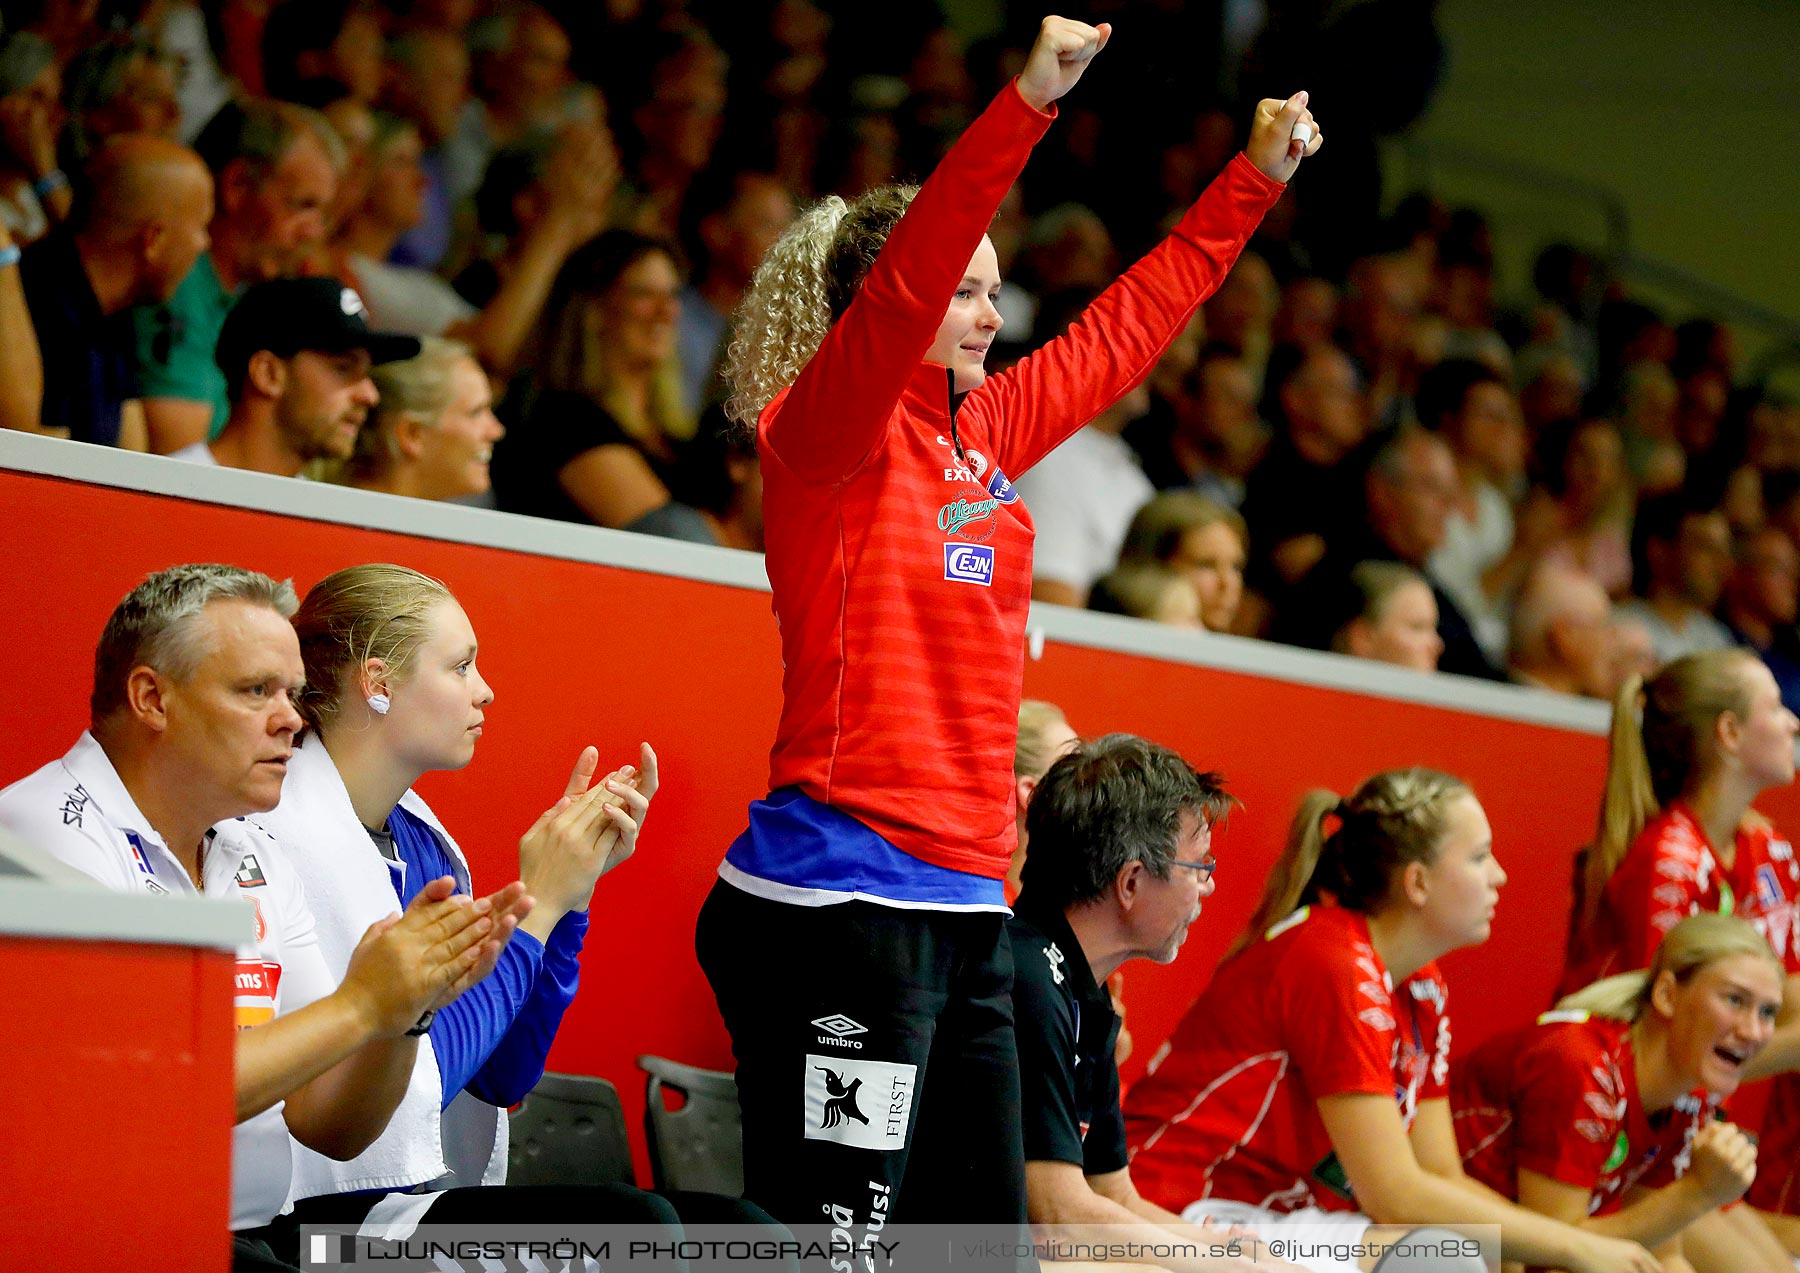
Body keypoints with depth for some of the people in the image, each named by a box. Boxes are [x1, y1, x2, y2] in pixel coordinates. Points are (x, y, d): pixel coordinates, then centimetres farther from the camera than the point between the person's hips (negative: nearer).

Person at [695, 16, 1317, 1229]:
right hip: (839, 902, -9)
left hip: (965, 912, 9)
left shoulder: (985, 433, 15)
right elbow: (904, 286, -22)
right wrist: (1027, 101, -30)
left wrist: (1258, 177, 26)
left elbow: (1126, 325, 26)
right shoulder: (828, 431, -6)